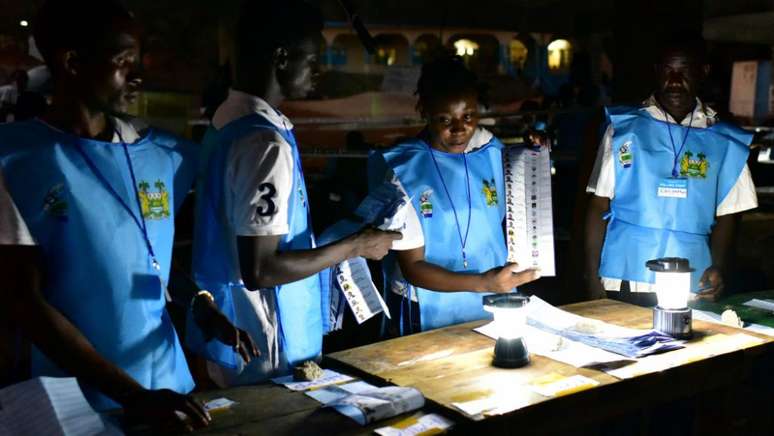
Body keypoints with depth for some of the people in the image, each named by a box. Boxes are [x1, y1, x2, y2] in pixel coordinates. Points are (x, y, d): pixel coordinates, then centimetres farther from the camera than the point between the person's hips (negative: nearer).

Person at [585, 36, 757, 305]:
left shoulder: (724, 142, 6)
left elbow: (726, 214, 9)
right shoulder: (624, 129, 2)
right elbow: (599, 205, 2)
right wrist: (593, 278, -2)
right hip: (625, 282, -1)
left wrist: (719, 267, -7)